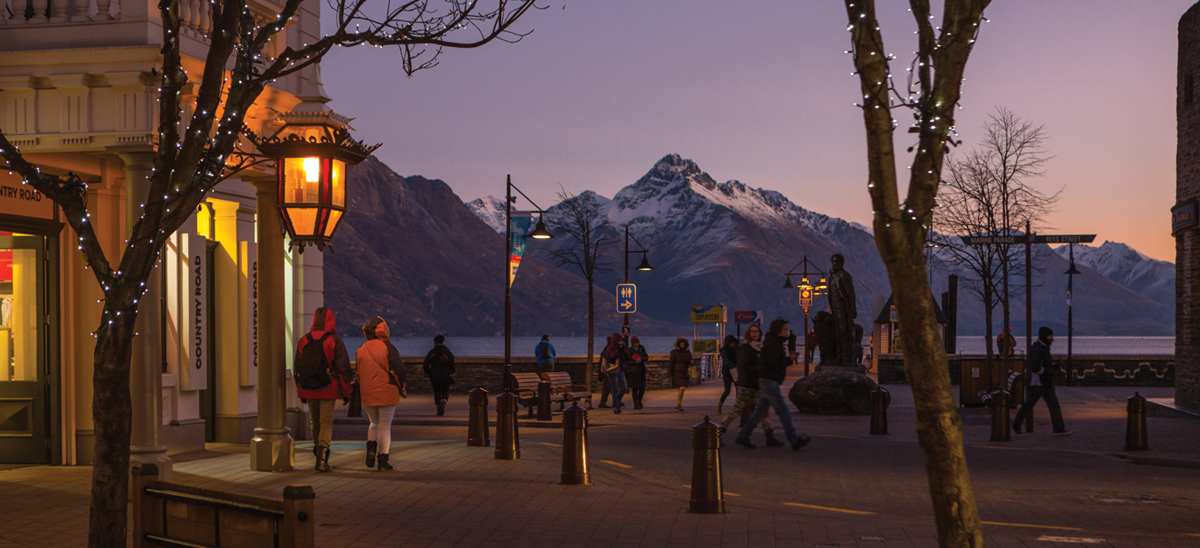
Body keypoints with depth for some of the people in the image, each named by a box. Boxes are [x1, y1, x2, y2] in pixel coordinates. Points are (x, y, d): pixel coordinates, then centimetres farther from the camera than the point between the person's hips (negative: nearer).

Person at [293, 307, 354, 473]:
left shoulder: (303, 341, 7)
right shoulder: (335, 341, -6)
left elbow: (297, 368, 11)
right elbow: (343, 368, -8)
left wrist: (300, 391, 18)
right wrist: (346, 391, 0)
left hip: (309, 390, 4)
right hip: (328, 390, -4)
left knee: (315, 422, 18)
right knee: (326, 423, -2)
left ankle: (318, 450, 30)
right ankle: (322, 459, -10)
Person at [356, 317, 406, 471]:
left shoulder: (360, 350, 6)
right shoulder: (387, 347, -9)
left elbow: (358, 373, 8)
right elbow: (399, 368, -13)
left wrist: (360, 392, 16)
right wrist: (401, 384, 3)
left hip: (367, 394, 4)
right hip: (386, 392, -4)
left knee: (374, 423, 22)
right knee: (385, 427, 4)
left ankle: (371, 446, -3)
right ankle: (383, 461, 2)